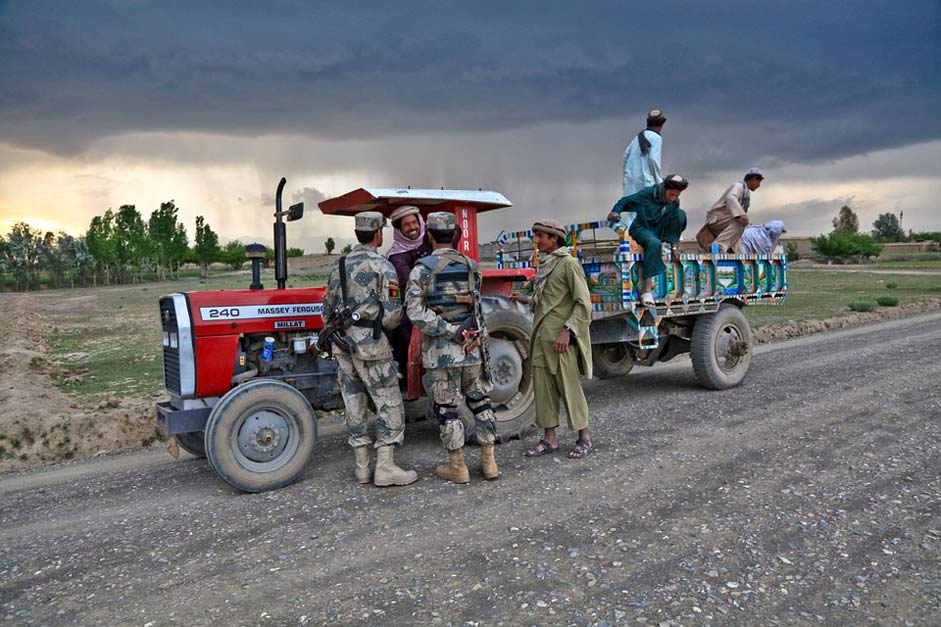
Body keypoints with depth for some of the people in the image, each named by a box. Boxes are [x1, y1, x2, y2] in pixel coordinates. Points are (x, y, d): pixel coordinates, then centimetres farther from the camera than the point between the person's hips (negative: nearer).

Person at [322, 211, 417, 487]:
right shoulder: (382, 266, -10)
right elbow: (391, 314, -14)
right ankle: (385, 468, 0)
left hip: (342, 343, 7)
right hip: (371, 344, -7)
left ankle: (362, 466, 17)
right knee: (390, 405, 2)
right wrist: (386, 323, 7)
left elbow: (327, 308, 13)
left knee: (355, 405, 11)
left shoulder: (339, 265, 9)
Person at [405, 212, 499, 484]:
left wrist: (450, 332, -17)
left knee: (447, 408, 7)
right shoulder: (471, 266, 5)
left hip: (440, 351, -3)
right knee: (480, 401, 14)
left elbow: (416, 312, -16)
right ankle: (488, 462, 19)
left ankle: (457, 466, 14)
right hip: (472, 348, 4)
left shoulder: (421, 269, -7)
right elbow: (478, 308, 4)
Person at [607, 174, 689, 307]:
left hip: (659, 230, 5)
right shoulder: (647, 194, -16)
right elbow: (625, 201, -8)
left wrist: (673, 245, -2)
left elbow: (674, 223, 5)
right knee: (654, 243, -41)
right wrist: (615, 211, -27)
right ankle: (647, 290, -45)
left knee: (681, 214, -18)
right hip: (641, 228, -5)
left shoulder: (674, 202, -3)